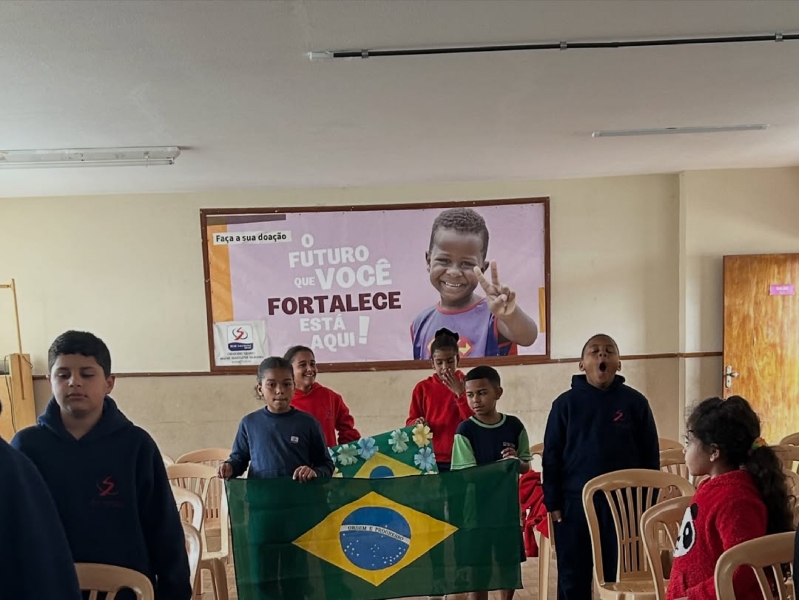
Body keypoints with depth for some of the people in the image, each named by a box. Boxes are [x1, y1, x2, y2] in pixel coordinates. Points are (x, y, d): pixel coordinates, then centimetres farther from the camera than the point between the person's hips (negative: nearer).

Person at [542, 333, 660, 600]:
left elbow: (650, 455, 3)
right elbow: (551, 456, 0)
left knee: (620, 575, 12)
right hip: (574, 502, 0)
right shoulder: (565, 403, -4)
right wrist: (552, 501, -2)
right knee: (573, 576, 10)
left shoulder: (635, 402, -2)